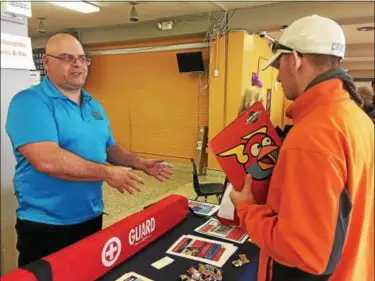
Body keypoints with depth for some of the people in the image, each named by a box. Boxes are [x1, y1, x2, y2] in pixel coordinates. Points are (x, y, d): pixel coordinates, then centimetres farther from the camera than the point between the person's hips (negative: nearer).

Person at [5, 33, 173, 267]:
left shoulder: (94, 106, 8)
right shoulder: (30, 101, -16)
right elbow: (48, 160, -29)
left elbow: (110, 147, 17)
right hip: (45, 226, -7)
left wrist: (140, 163, 1)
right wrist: (107, 173, -22)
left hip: (92, 218, 7)